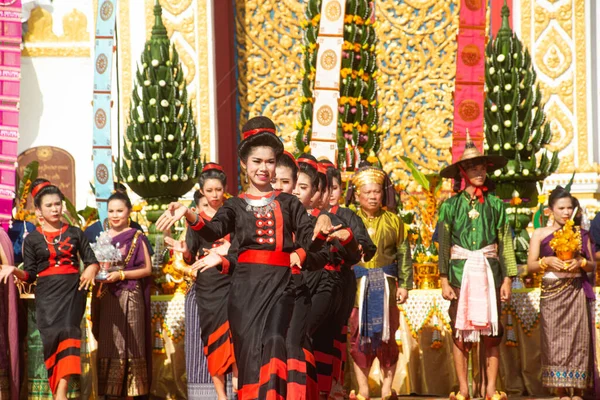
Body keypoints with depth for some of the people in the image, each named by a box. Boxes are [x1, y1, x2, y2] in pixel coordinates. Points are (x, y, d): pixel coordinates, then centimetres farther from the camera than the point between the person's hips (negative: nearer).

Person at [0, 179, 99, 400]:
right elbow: (30, 274, 6)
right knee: (53, 336, -7)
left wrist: (91, 270, -12)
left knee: (68, 333, -14)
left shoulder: (75, 233, 10)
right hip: (47, 293, 0)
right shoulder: (32, 239, 7)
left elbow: (92, 261, 11)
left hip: (72, 290, 0)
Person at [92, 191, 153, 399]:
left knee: (131, 343, -4)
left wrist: (121, 275, -14)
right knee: (109, 345, 1)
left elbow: (147, 269, -4)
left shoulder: (137, 238, 0)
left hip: (130, 297, -4)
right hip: (106, 297, 4)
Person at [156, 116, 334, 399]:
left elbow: (308, 240, 4)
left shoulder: (289, 203, 13)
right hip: (246, 284, 1)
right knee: (250, 349, -2)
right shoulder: (235, 205, 11)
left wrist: (321, 226, -19)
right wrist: (190, 216, -28)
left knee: (273, 344, -19)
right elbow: (213, 231, -8)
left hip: (280, 284, -1)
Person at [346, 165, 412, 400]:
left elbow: (403, 254, 7)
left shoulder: (393, 221, 6)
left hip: (385, 284, 0)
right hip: (356, 284, 0)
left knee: (386, 335, 3)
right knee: (358, 335, 2)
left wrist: (404, 284, 2)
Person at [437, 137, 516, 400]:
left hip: (490, 271, 1)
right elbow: (443, 245, 1)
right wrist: (444, 280, -6)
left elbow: (506, 243, 4)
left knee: (491, 332, 1)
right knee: (460, 332, -1)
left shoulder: (495, 205, 5)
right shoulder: (450, 206, 3)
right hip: (461, 271, -1)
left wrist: (507, 279, -1)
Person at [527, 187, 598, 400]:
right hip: (551, 293, -1)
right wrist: (548, 261, -15)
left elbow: (593, 264, 10)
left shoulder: (581, 234, 9)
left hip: (576, 292, 1)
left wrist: (581, 262, -10)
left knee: (578, 338, -4)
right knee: (555, 340, -3)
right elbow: (531, 265, 3)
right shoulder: (540, 234, 6)